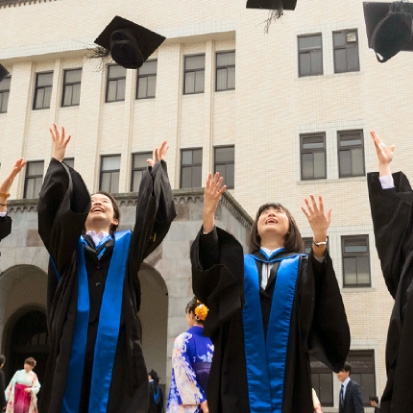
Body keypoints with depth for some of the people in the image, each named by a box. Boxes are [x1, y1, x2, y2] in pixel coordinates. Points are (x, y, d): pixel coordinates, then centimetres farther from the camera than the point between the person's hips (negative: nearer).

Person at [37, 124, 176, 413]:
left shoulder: (128, 246, 20)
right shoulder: (69, 248, 18)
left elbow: (156, 214, 10)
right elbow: (51, 208, 5)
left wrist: (156, 169, 13)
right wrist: (58, 158, 5)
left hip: (114, 344, 0)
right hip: (74, 344, 1)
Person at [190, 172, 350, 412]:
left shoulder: (303, 265, 14)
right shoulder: (238, 265, 17)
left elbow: (322, 301, -8)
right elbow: (208, 270, -4)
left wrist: (320, 240, -25)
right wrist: (208, 215, -19)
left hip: (286, 372, -1)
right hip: (242, 372, 1)